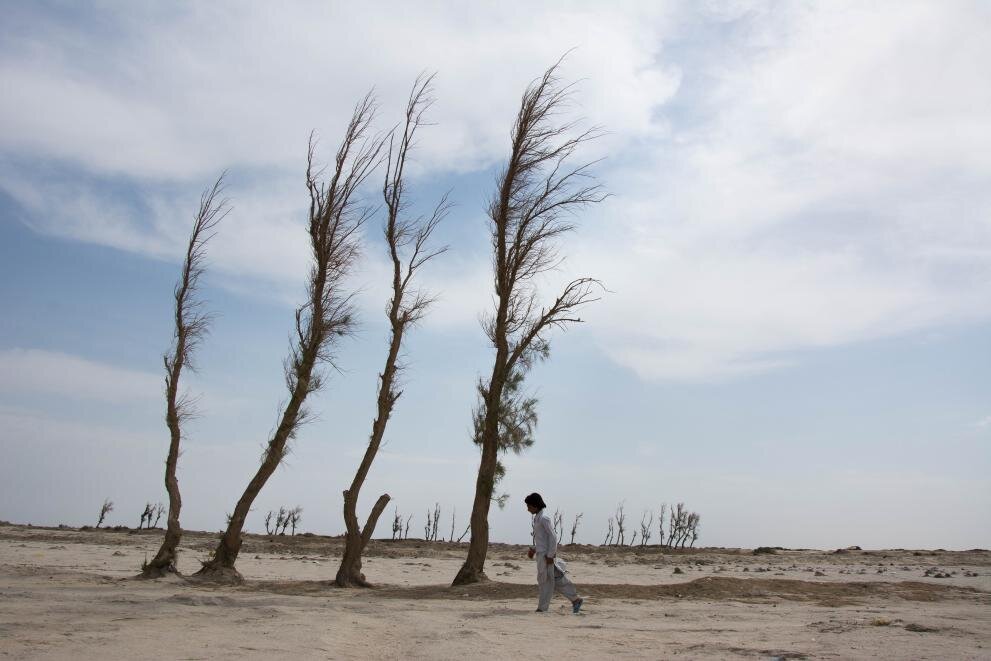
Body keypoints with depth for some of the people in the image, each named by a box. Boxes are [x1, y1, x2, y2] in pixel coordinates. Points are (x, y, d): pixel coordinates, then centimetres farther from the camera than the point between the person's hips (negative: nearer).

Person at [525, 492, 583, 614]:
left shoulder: (544, 518, -16)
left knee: (545, 581, -1)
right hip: (541, 554, 9)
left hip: (546, 555, -9)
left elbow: (552, 537, -19)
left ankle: (542, 608, 6)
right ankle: (576, 600, 17)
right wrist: (533, 549, 17)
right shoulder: (538, 518, 13)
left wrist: (550, 555, -19)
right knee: (557, 581, 11)